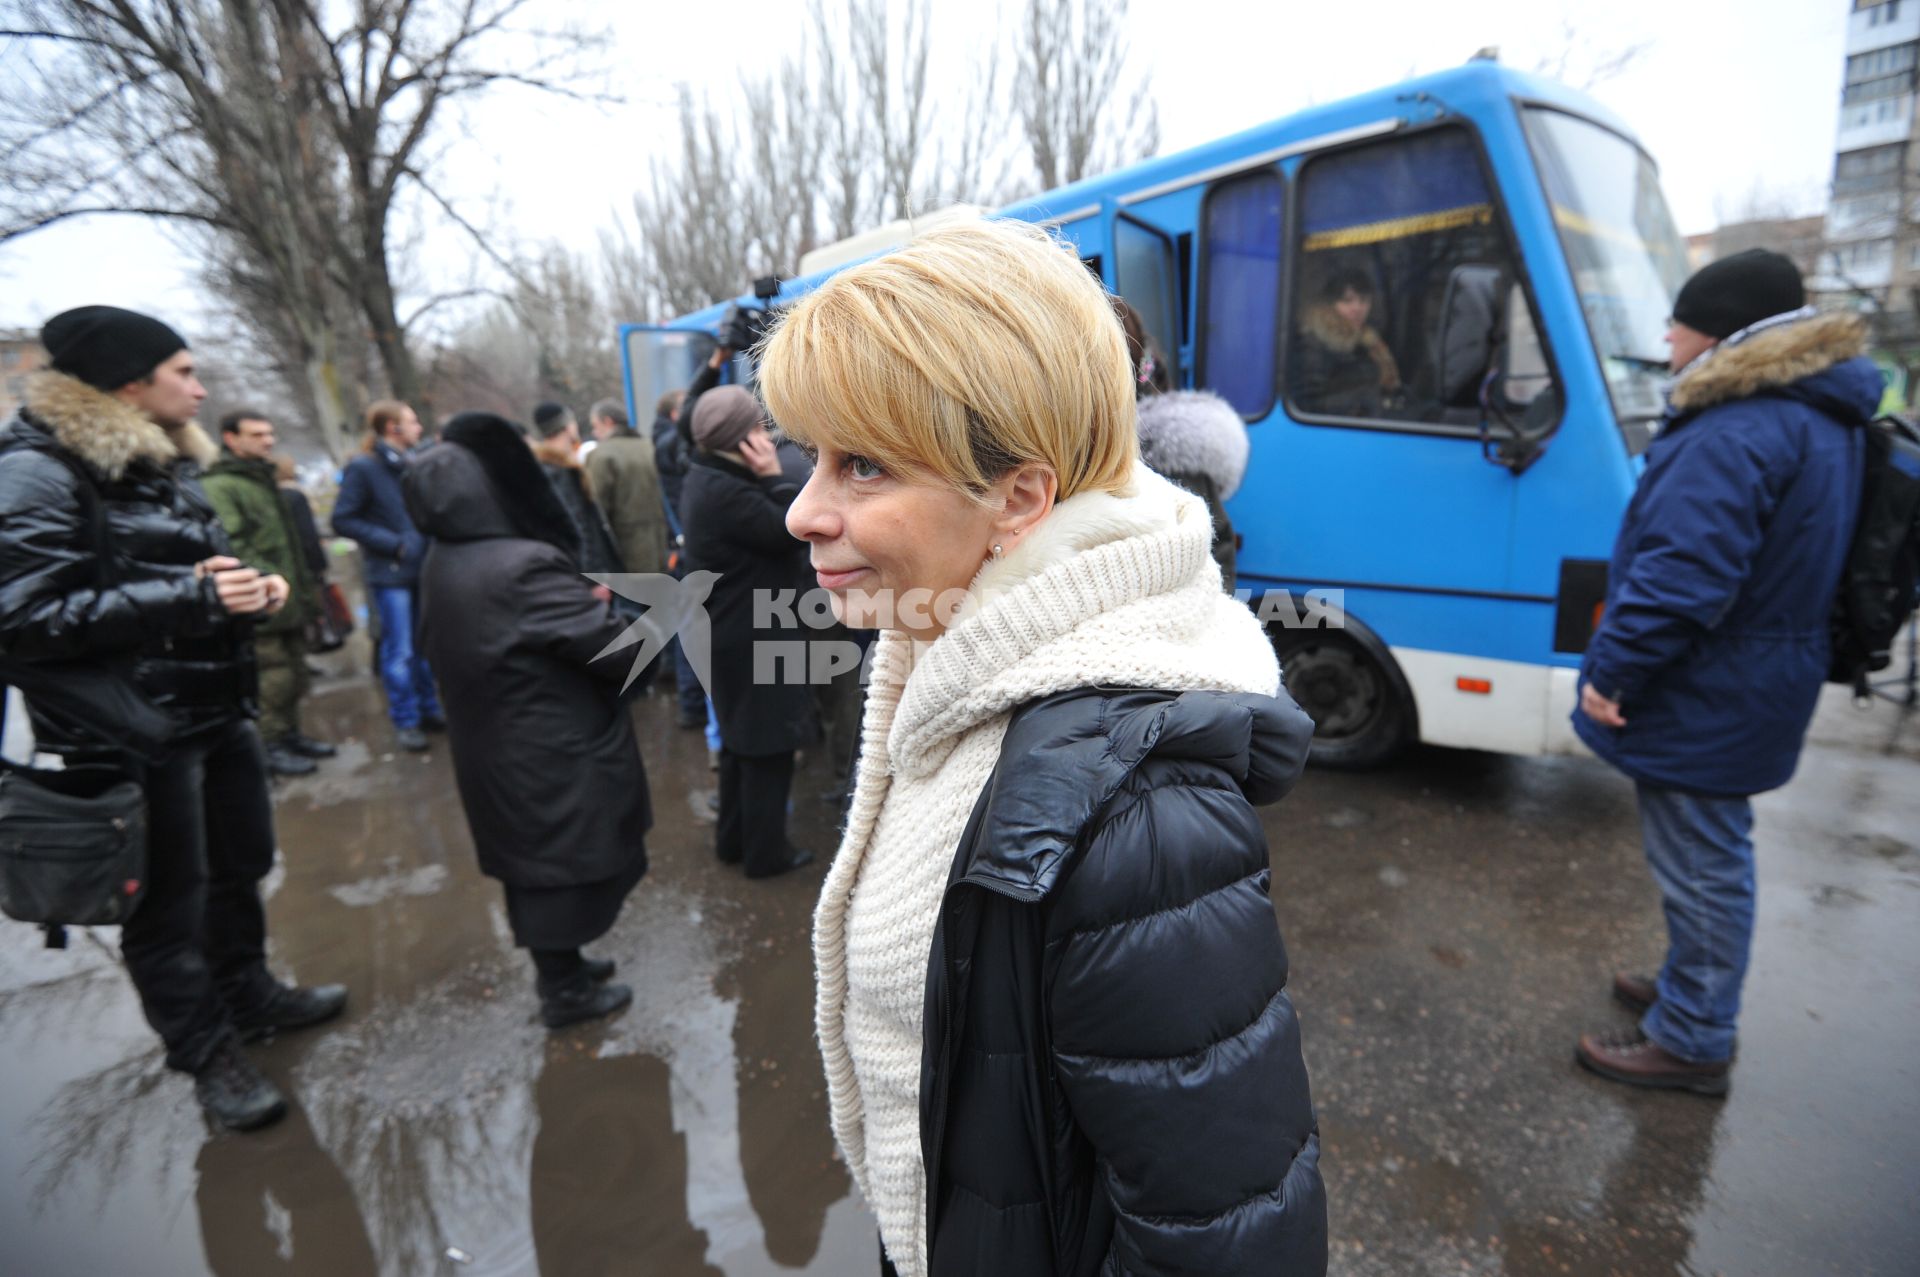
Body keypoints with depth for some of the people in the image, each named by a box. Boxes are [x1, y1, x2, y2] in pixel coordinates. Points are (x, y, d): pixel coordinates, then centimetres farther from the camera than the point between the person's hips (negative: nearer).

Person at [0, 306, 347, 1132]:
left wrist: (246, 590, 2)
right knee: (168, 902, 6)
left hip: (217, 711, 8)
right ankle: (207, 1053, 22)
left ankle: (250, 995, 39)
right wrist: (191, 596, -26)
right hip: (133, 733, -8)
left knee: (241, 868, 20)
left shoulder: (164, 465, 13)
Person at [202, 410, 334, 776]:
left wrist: (305, 587, 25)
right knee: (272, 680, -5)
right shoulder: (219, 487, -13)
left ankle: (290, 735, 29)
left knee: (294, 675, 17)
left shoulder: (264, 480, 19)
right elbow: (229, 547, -23)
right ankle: (269, 747, 6)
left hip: (290, 604, 10)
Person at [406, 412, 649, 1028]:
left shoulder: (441, 565, 1)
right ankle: (564, 991, 25)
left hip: (492, 746, 8)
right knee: (562, 858, 8)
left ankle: (557, 965, 39)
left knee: (533, 856, 21)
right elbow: (614, 647, -26)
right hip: (553, 751, -8)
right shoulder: (523, 567, -28)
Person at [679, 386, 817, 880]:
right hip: (756, 638, -11)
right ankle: (766, 852, 16)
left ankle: (733, 838, 33)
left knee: (741, 741, 20)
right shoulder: (727, 492, -25)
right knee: (768, 746, 3)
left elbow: (767, 533, 10)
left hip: (735, 633, 11)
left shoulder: (708, 480, 9)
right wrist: (773, 476, -15)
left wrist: (765, 480, 0)